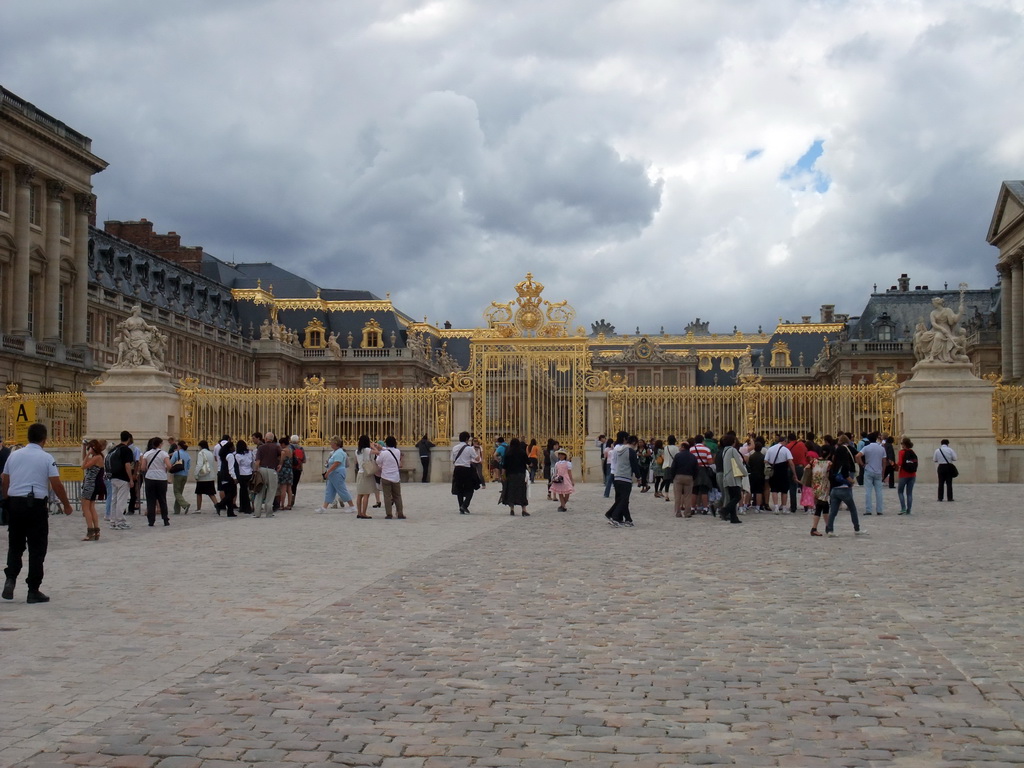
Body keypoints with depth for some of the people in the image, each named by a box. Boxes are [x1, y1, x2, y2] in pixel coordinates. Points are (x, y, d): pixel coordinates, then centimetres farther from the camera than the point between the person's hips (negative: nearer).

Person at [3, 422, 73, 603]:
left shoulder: (14, 455, 8)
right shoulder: (46, 458, -5)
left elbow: (5, 481, 13)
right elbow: (56, 485, -8)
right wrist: (66, 505, 4)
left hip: (14, 503, 4)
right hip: (36, 505, -4)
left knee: (15, 545, 17)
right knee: (36, 548, 4)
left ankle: (10, 578, -2)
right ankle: (33, 590, 5)